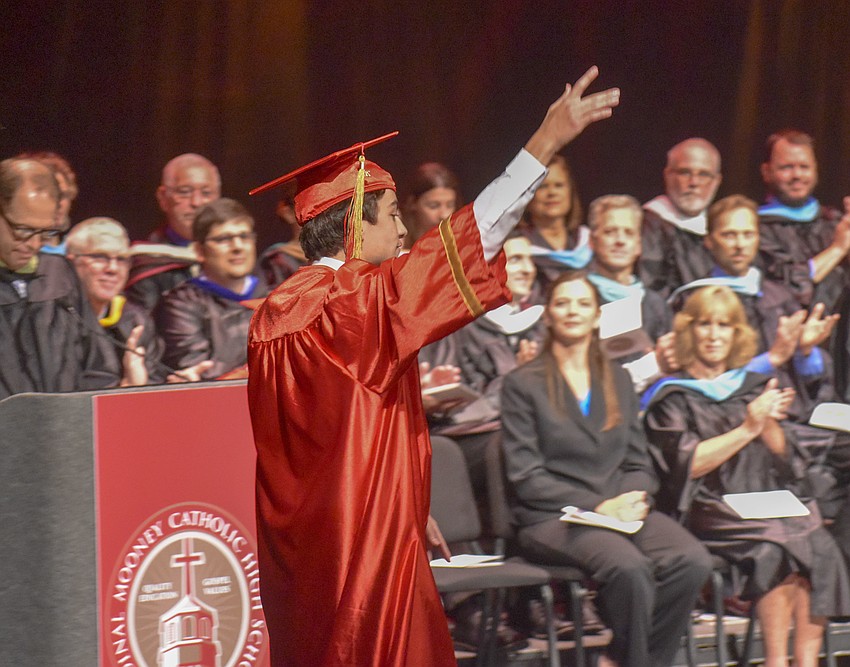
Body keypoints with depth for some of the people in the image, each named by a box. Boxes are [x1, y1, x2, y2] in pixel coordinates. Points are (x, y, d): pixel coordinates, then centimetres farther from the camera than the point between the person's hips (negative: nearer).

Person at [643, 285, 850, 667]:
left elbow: (783, 456, 18)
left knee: (819, 546, -27)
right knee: (774, 548, -33)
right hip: (713, 505, -4)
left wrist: (769, 423, -2)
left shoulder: (752, 386, 22)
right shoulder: (673, 397, 8)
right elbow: (690, 464, -5)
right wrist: (747, 429, -7)